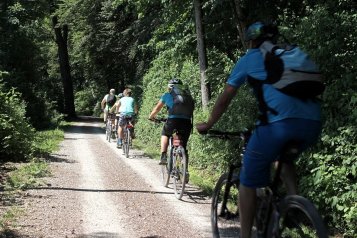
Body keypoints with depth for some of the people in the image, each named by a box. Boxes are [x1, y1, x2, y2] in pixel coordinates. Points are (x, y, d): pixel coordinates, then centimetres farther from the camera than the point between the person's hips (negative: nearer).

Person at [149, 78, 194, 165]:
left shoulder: (167, 95, 15)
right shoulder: (188, 96, 21)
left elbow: (157, 109, 24)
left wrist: (151, 116, 42)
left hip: (173, 121, -1)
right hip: (186, 123, 2)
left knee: (165, 134, 29)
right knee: (183, 146, 16)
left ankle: (163, 157, 15)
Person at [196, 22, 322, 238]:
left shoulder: (250, 58, 19)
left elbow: (225, 98, 23)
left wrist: (208, 125, 37)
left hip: (279, 121, -5)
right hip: (313, 123, 5)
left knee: (249, 181, 12)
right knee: (284, 156, 35)